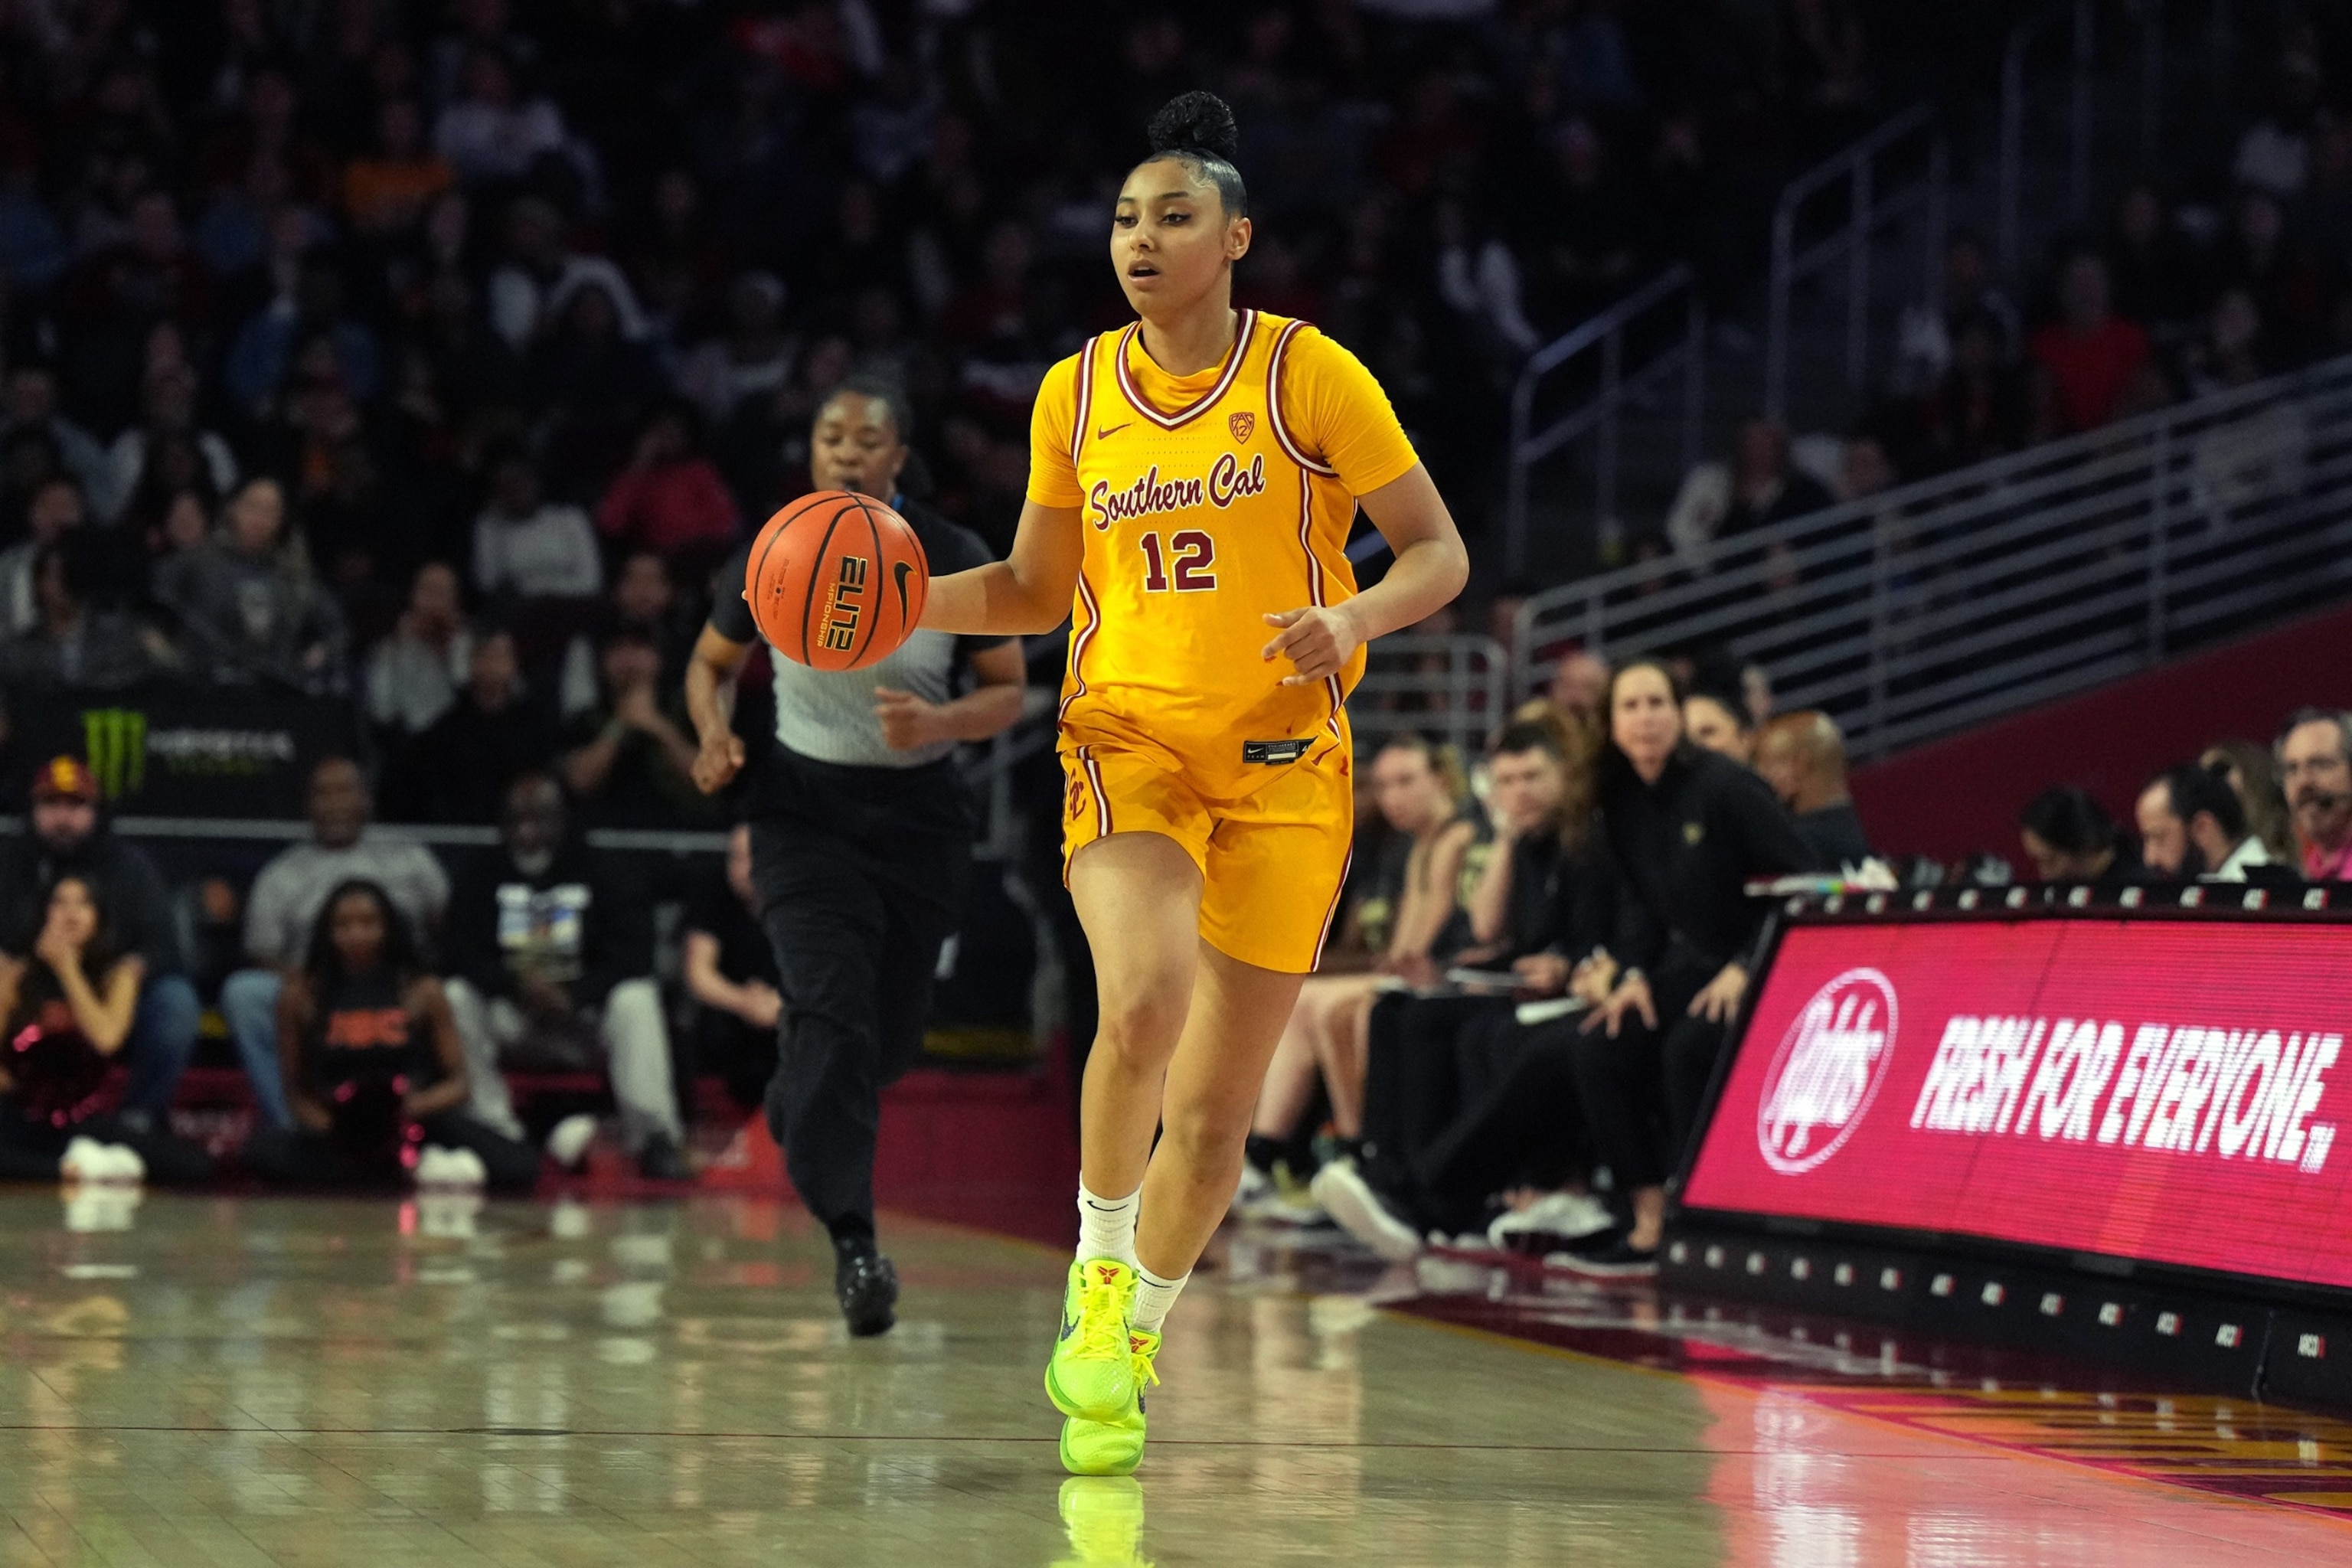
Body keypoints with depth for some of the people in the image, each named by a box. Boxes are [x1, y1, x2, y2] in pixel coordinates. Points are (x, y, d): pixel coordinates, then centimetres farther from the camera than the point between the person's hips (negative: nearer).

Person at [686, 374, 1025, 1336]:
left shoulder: (954, 562, -9)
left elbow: (1008, 691, -1)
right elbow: (710, 663, 9)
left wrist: (937, 723, -22)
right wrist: (713, 735, -12)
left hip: (919, 814, 1)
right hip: (805, 805, -1)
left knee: (888, 1037, 11)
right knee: (833, 1011, -20)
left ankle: (797, 1108, 47)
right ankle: (853, 1242, -25)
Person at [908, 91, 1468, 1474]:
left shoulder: (1311, 375, -4)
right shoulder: (1075, 397, 7)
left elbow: (1439, 554, -1)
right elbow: (1033, 589, 19)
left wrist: (1354, 617, -22)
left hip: (1284, 769, -1)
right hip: (1128, 744, 1)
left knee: (1216, 1112, 3)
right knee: (1142, 1006, -28)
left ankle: (1126, 1359, 23)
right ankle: (1100, 1275, -6)